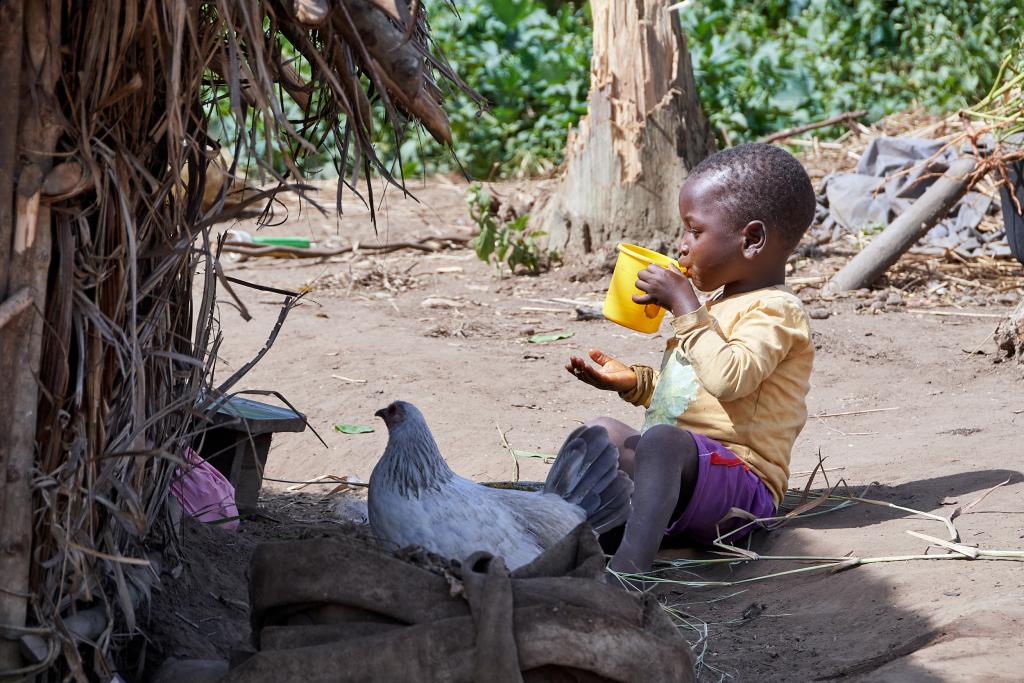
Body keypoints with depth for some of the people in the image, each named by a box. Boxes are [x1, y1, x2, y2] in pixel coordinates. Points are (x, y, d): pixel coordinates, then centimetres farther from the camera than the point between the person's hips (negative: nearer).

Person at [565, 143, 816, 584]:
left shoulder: (774, 311, -9)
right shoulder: (720, 303, 24)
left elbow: (729, 378, -29)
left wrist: (685, 307, -20)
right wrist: (631, 381, 18)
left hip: (739, 476, -11)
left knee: (663, 439, -37)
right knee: (606, 432, 19)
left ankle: (628, 566, -59)